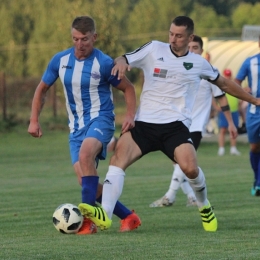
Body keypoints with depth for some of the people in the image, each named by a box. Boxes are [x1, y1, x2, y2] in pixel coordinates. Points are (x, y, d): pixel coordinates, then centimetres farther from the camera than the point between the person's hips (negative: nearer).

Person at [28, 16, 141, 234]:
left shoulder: (104, 63, -10)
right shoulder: (60, 60, 2)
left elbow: (128, 88, 2)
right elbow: (42, 89, 16)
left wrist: (130, 115, -12)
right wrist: (34, 120, 9)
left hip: (100, 119, -5)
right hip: (76, 126, 5)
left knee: (85, 154, -36)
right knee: (86, 181, -6)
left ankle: (88, 219, -34)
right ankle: (128, 217, 12)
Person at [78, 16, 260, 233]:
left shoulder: (199, 63, 11)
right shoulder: (154, 50, 7)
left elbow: (224, 84, 27)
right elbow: (121, 61, 7)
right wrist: (121, 62, -19)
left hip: (176, 126, 0)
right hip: (144, 123, 0)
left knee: (190, 167, -24)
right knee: (119, 156, -26)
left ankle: (205, 209, 8)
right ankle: (105, 214, -35)